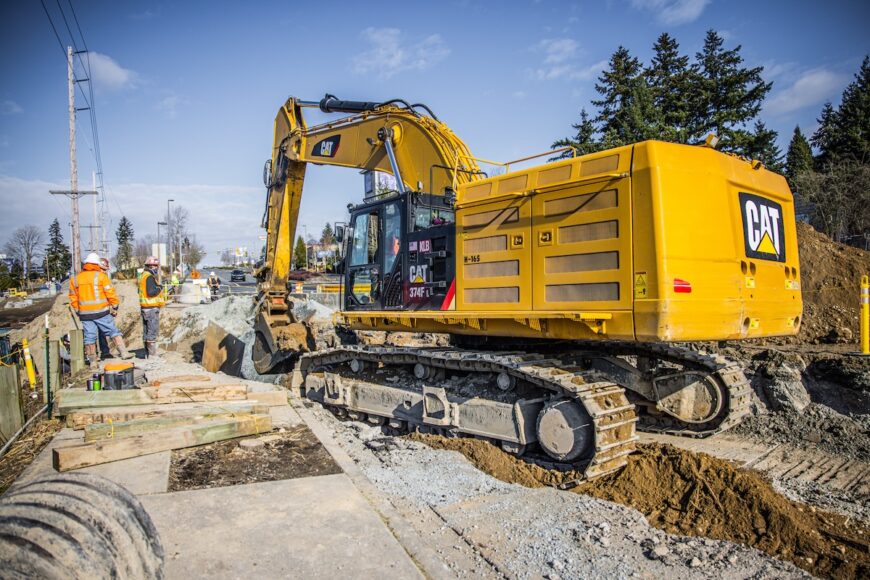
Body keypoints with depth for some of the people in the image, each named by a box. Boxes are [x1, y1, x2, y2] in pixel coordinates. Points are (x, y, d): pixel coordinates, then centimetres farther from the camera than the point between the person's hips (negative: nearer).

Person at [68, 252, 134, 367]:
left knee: (89, 337, 7)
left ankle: (92, 361, 11)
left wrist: (78, 312, 19)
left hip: (85, 314, 3)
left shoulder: (76, 279, 7)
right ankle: (123, 352, 1)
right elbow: (110, 293, -8)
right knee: (114, 332, 5)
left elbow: (73, 298, 11)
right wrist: (115, 307, 2)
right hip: (101, 312, -3)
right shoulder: (101, 276, -6)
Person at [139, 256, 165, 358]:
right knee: (152, 331, -7)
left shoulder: (143, 276, 16)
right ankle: (153, 354, -6)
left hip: (145, 307, 10)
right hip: (152, 308, -10)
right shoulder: (150, 277, -15)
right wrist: (160, 288, -8)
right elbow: (151, 292, -25)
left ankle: (147, 353, 21)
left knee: (146, 332, 14)